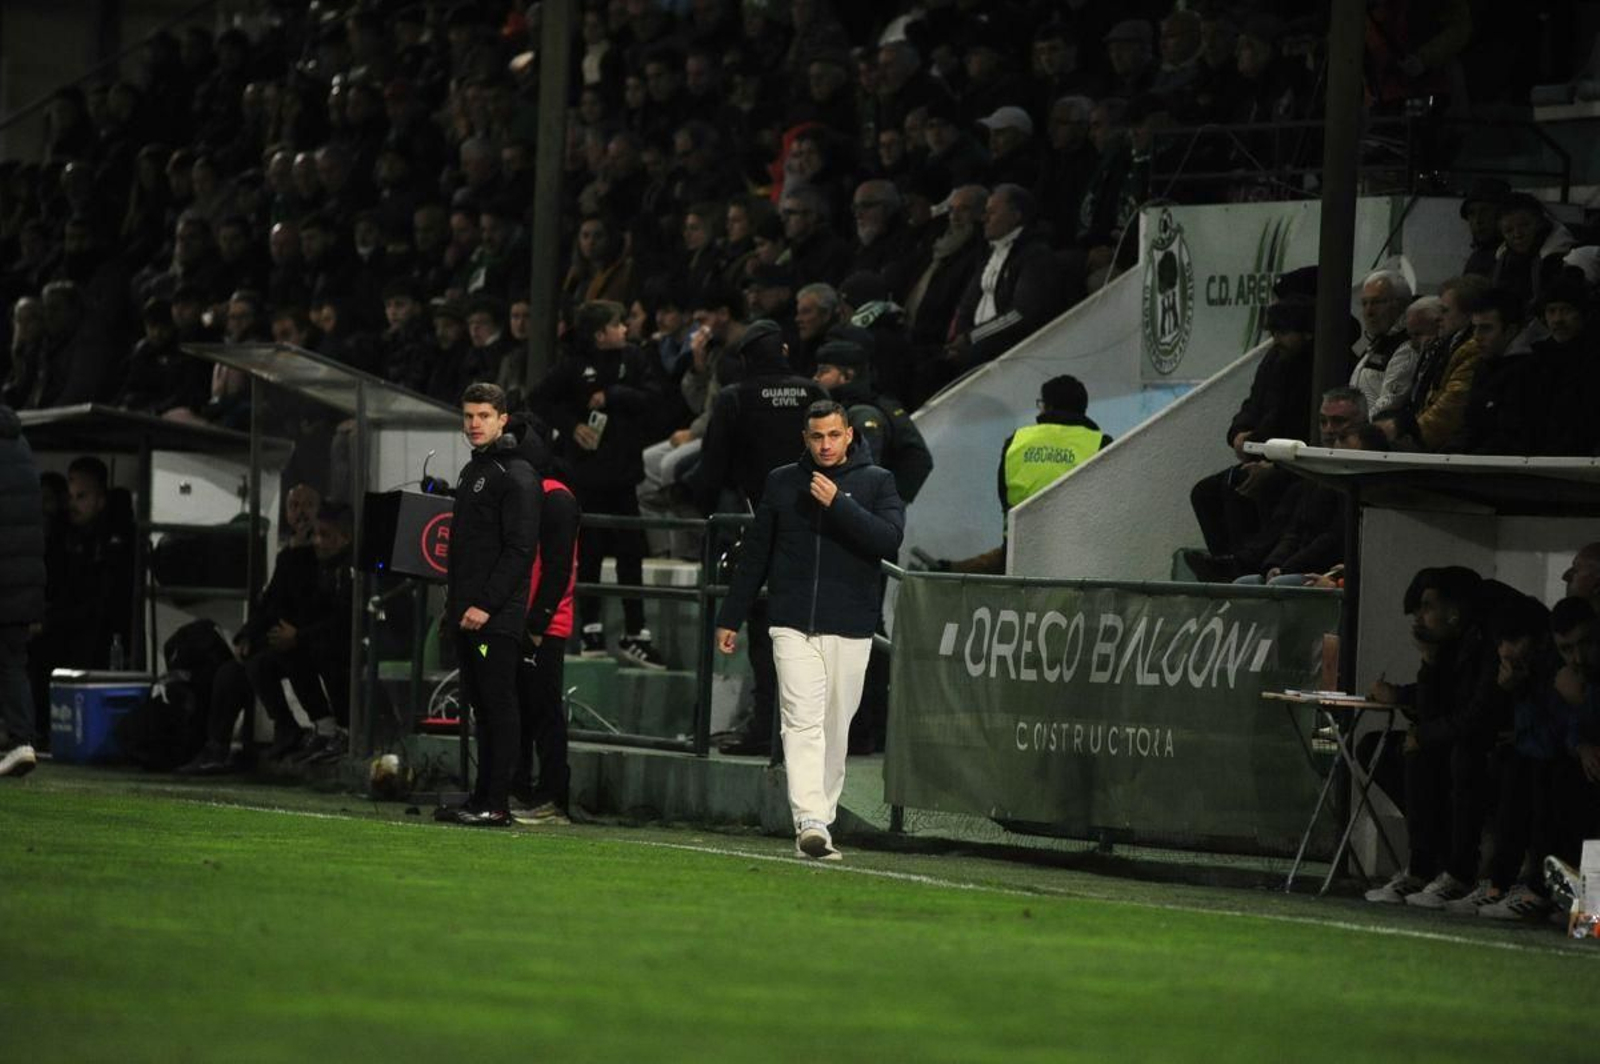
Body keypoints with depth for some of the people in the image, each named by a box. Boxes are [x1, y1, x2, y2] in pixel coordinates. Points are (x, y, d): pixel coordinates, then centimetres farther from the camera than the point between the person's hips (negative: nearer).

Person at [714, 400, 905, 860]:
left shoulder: (876, 482, 6)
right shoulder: (781, 482, 11)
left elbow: (890, 539, -10)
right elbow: (755, 554, 15)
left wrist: (839, 504, -17)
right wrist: (730, 618, 14)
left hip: (849, 630, 0)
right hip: (792, 626, 0)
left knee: (835, 729, 5)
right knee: (802, 722, -14)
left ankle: (823, 817, 16)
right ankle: (810, 822, -24)